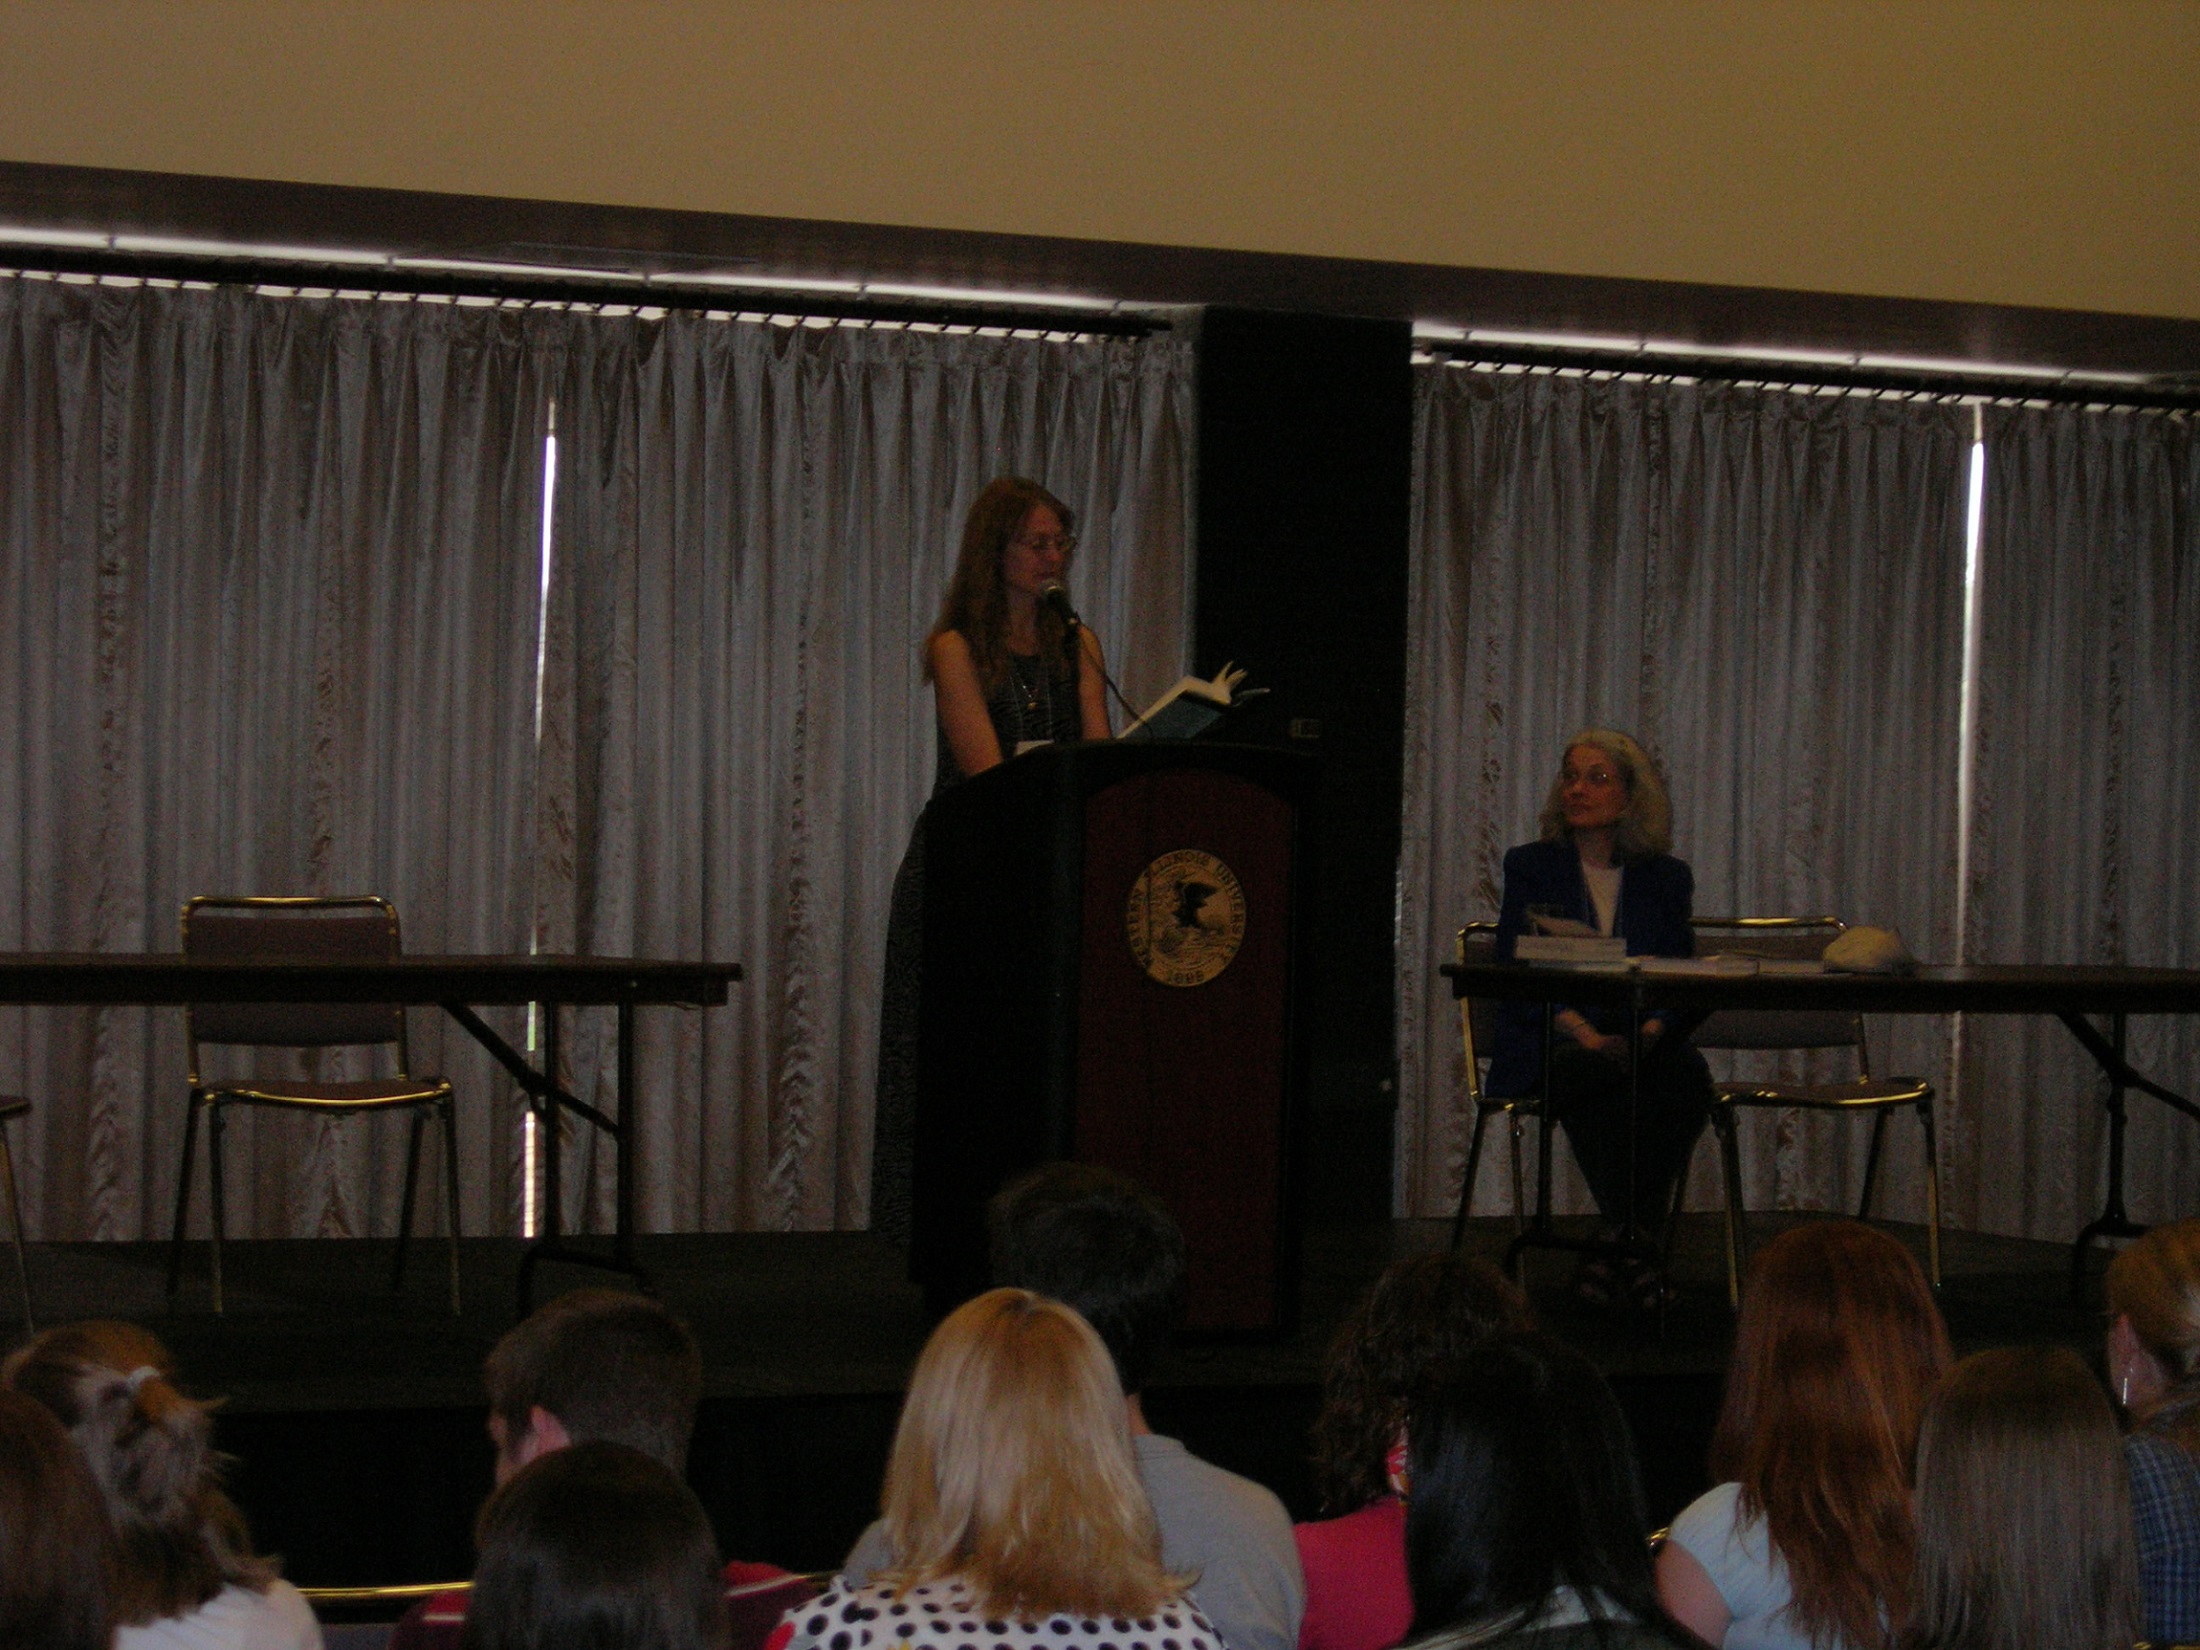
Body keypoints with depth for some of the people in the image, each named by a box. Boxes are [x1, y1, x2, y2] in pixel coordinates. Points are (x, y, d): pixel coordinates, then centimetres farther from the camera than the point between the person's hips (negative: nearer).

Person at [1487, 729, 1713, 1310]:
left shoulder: (1667, 877, 15)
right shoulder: (1531, 867, 10)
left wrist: (1651, 1031, -15)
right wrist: (1587, 1038, -17)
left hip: (1640, 1041, 2)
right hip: (1545, 1046, -2)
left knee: (1685, 1074, -32)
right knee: (1599, 1079, -37)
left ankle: (1622, 1243, -27)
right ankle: (1634, 1242, -29)